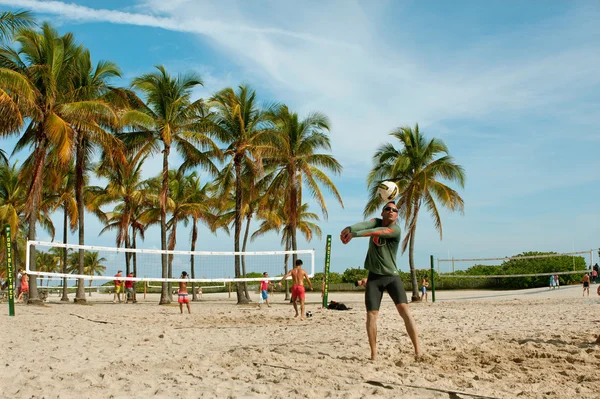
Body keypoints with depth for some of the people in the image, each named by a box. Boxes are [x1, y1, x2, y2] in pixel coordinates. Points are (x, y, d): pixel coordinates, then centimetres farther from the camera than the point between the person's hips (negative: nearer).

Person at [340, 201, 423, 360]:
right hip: (374, 277, 4)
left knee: (404, 309, -18)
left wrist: (354, 234, -43)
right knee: (371, 314, -3)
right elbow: (364, 224, -18)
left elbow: (375, 232, -30)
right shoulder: (377, 222, 5)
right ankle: (374, 354, 4)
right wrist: (349, 228, -40)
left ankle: (418, 350, -16)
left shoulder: (395, 229, -10)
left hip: (392, 276, -4)